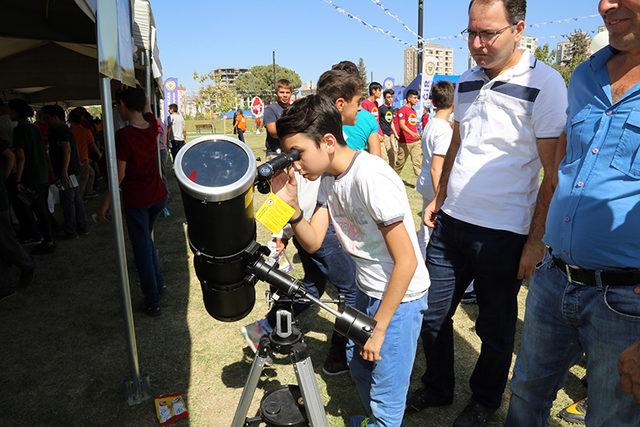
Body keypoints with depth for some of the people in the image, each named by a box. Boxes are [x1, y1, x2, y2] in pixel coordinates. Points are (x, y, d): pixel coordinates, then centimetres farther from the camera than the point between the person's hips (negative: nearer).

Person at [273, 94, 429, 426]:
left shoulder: (371, 178, -28)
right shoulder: (327, 177, -2)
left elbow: (406, 262, -26)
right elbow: (313, 243, -4)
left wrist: (379, 328, -19)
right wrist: (291, 205, -22)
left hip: (400, 296, -8)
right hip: (366, 290, 8)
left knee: (385, 400, 4)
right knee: (357, 362, 25)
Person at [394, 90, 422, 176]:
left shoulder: (414, 111, 15)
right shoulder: (402, 110, -9)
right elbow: (402, 125, -21)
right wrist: (412, 133, -34)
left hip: (416, 141, 6)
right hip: (404, 142, -6)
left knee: (418, 161, -3)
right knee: (400, 162, 7)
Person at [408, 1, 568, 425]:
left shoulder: (545, 84, -11)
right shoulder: (467, 82, 9)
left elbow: (555, 174, -11)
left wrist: (537, 240, -12)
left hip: (503, 234, -5)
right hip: (450, 223, 6)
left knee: (495, 327, 13)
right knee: (432, 314, 13)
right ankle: (437, 389, 37)